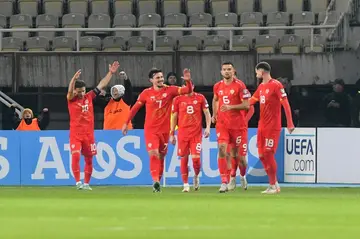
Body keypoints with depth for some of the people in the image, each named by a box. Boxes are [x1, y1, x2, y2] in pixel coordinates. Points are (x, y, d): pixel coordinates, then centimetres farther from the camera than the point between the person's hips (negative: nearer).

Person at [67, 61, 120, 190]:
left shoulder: (89, 97, 8)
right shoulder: (71, 99, -1)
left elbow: (102, 85, 10)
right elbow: (70, 91, -23)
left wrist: (110, 73, 5)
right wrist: (74, 78, -41)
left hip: (89, 134, 4)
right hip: (75, 134, -4)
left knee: (89, 159, 7)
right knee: (75, 156, -19)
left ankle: (86, 183, 19)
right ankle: (78, 182, -13)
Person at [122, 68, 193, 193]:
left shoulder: (170, 90, 0)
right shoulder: (146, 93, 0)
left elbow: (188, 90, -7)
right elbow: (135, 108, 9)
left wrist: (188, 81, -27)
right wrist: (126, 123, 11)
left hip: (164, 130, 2)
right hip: (150, 129, -2)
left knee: (161, 156, 10)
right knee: (153, 154, -19)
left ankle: (158, 181, 22)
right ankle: (155, 181, -27)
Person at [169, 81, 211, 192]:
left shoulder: (200, 98, 4)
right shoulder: (178, 99, 5)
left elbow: (207, 113, 5)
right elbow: (174, 117, 10)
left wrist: (208, 127, -9)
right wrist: (172, 134, 9)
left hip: (196, 133, -1)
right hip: (183, 133, 1)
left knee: (196, 158, -10)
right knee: (184, 158, 0)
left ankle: (196, 176, 20)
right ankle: (186, 185, 9)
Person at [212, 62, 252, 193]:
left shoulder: (239, 85, -8)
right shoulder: (218, 86, 7)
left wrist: (230, 107, -22)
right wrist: (214, 114, 20)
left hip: (238, 124, -3)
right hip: (222, 124, 3)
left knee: (240, 155, 3)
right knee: (222, 149, -17)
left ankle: (243, 176, 35)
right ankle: (224, 182, -17)